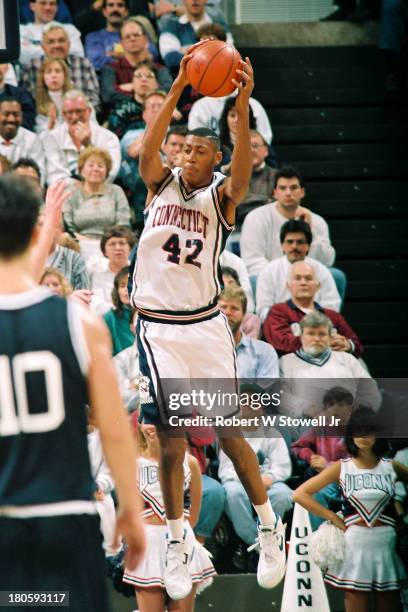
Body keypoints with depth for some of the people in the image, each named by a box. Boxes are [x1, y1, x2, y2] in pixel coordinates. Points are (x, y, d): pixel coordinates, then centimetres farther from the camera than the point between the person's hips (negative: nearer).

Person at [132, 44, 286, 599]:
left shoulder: (221, 196, 0)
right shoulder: (162, 185, 5)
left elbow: (242, 173, -22)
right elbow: (146, 151, -16)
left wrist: (242, 104, -36)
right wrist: (177, 90, -28)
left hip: (207, 327, -1)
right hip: (159, 330, 1)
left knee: (230, 433, 0)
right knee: (171, 441, -1)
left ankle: (269, 528, 15)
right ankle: (177, 544, 11)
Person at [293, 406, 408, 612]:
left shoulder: (391, 467, 4)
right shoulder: (342, 467, 1)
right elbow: (299, 494, -1)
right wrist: (334, 518, -3)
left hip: (387, 545, 1)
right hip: (355, 545, -1)